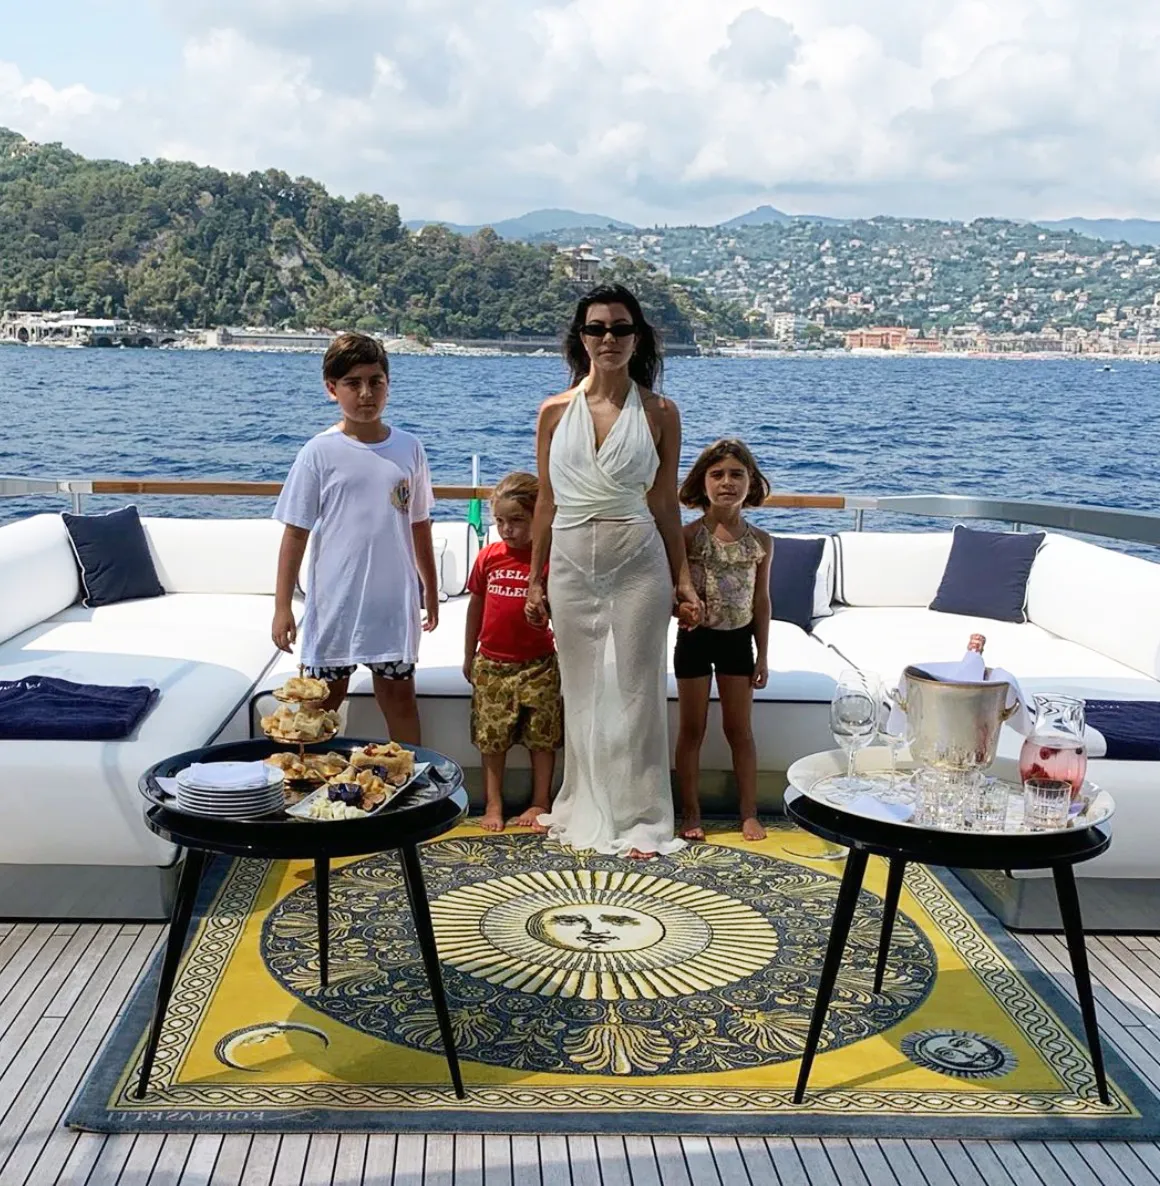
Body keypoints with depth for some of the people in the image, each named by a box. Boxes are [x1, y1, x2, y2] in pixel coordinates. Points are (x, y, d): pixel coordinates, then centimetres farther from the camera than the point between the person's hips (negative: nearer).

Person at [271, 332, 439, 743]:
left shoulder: (408, 448, 2)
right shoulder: (320, 453, -6)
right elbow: (295, 533, -4)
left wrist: (431, 591, 15)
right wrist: (282, 607, -7)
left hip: (393, 601, 2)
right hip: (335, 600, -2)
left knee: (399, 695, 10)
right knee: (325, 698, 8)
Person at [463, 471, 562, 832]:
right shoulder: (488, 558, 0)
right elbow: (476, 607, 10)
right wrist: (469, 657, 14)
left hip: (537, 664, -2)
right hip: (492, 663, 3)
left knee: (542, 737, 5)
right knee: (492, 738, 8)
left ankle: (539, 804, 17)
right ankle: (493, 804, 18)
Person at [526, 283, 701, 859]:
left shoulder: (659, 413, 0)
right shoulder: (555, 411, 4)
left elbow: (665, 503, 4)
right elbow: (546, 503, 8)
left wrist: (682, 580, 2)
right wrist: (535, 580, 7)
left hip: (638, 563, -2)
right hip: (572, 563, 2)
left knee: (634, 691, 2)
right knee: (581, 691, 9)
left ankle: (638, 820, 12)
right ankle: (586, 810, 23)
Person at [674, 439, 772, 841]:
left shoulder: (760, 542, -2)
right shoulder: (689, 535, -10)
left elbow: (761, 600, 4)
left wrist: (762, 655, 4)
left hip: (738, 639, 2)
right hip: (695, 637, -2)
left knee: (740, 729, 9)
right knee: (692, 729, 7)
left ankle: (748, 813, 19)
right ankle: (691, 814, 17)